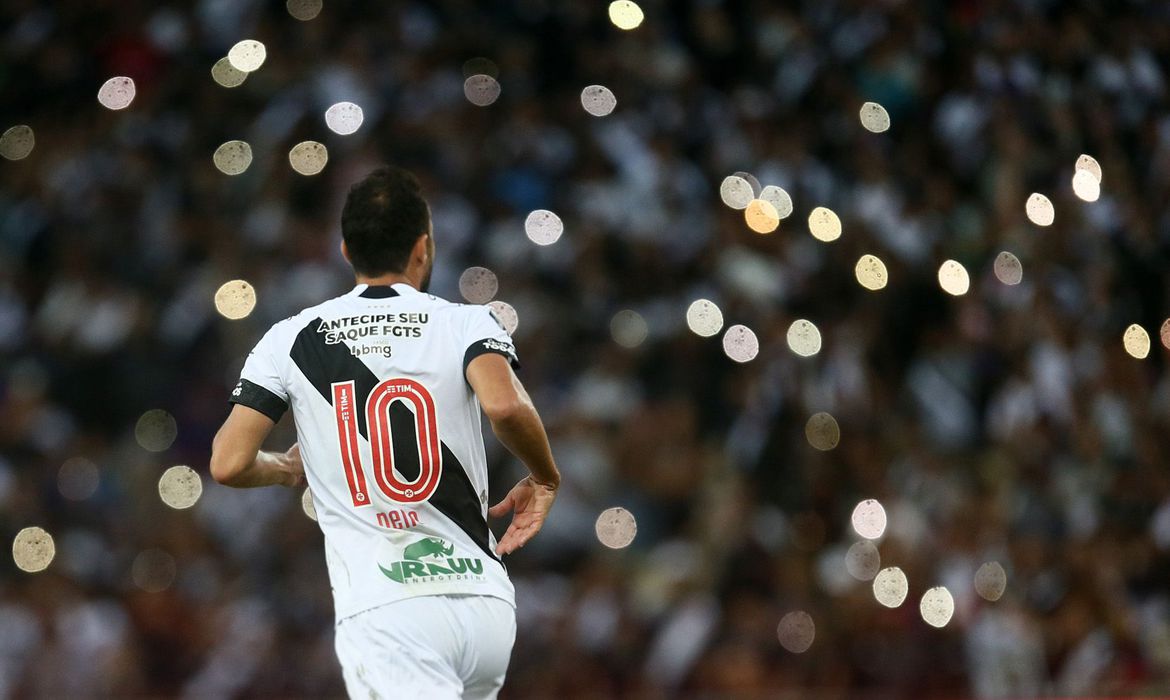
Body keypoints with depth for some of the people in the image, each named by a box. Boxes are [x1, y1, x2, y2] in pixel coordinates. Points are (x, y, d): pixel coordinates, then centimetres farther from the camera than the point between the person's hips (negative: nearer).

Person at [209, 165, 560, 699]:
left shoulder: (290, 340, 6)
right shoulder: (467, 323, 3)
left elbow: (228, 464, 0)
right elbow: (505, 406, -17)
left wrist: (288, 469, 22)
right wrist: (544, 479, 2)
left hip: (383, 612, -2)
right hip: (485, 602, 2)